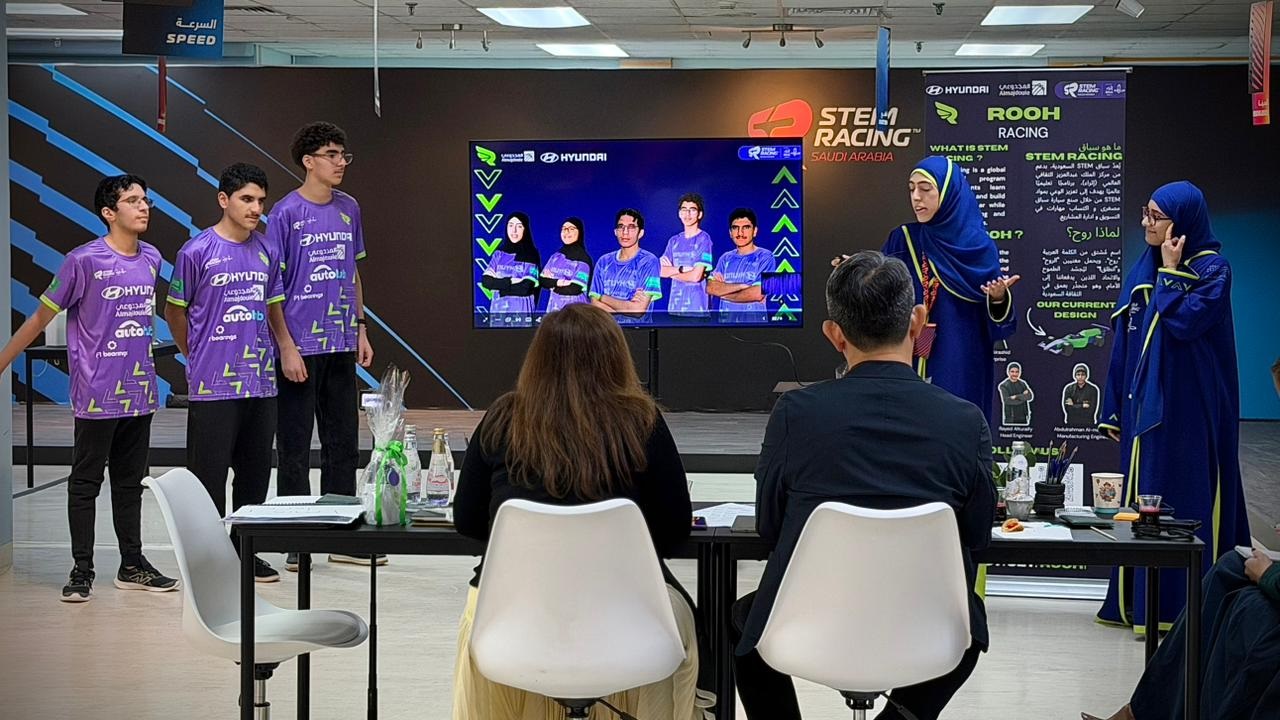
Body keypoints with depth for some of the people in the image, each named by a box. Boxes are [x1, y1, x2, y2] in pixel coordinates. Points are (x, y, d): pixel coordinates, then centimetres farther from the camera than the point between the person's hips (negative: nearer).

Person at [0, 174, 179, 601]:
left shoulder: (152, 259, 6)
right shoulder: (84, 261, -11)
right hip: (97, 394, -6)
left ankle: (133, 566, 21)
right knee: (85, 483, 3)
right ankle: (82, 570, 10)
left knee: (131, 481, 14)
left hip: (140, 391, 6)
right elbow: (42, 316, -4)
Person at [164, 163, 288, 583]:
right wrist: (196, 358, 7)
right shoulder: (197, 252, -6)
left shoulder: (267, 251, 9)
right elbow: (174, 310, 3)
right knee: (210, 471, -1)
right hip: (212, 386, -5)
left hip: (261, 382, 5)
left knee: (255, 470, 10)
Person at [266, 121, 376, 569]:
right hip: (300, 345, -6)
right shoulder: (286, 213, -9)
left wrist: (360, 329, 12)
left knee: (343, 440, 11)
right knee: (295, 444, 2)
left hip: (340, 344, 6)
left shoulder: (348, 209, 9)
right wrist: (286, 347, -14)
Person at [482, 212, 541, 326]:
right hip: (498, 309, 3)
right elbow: (485, 281, 1)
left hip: (522, 310, -3)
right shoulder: (499, 253, 9)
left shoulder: (531, 256, -3)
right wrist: (509, 282, -11)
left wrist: (500, 286, -6)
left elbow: (526, 287, -13)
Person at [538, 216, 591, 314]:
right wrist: (558, 282, -13)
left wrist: (552, 283, -4)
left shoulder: (583, 258, -7)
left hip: (575, 309, -5)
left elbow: (575, 289, -15)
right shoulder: (556, 256, 10)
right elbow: (542, 281, 4)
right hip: (554, 307, 5)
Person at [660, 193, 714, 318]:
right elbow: (661, 271, 4)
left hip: (696, 307, -5)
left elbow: (696, 276, -12)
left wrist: (672, 271, 2)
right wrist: (682, 269, -10)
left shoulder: (704, 239, -5)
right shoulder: (674, 241, 13)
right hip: (675, 305, 5)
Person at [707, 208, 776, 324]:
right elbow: (710, 288, -4)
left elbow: (758, 294, -15)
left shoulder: (765, 257, -4)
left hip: (754, 318, -4)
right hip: (726, 319, 4)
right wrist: (743, 285, -14)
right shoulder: (725, 259, 9)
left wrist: (724, 292, -3)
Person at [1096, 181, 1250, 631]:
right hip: (1145, 405, 7)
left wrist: (1171, 272, -11)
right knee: (1143, 497, 9)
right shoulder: (1143, 270, 12)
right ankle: (1142, 602, 16)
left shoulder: (1213, 269, -7)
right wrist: (1115, 411, 12)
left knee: (1187, 497, -4)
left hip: (1188, 409, -7)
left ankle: (1189, 604, 1)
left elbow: (1183, 322, -23)